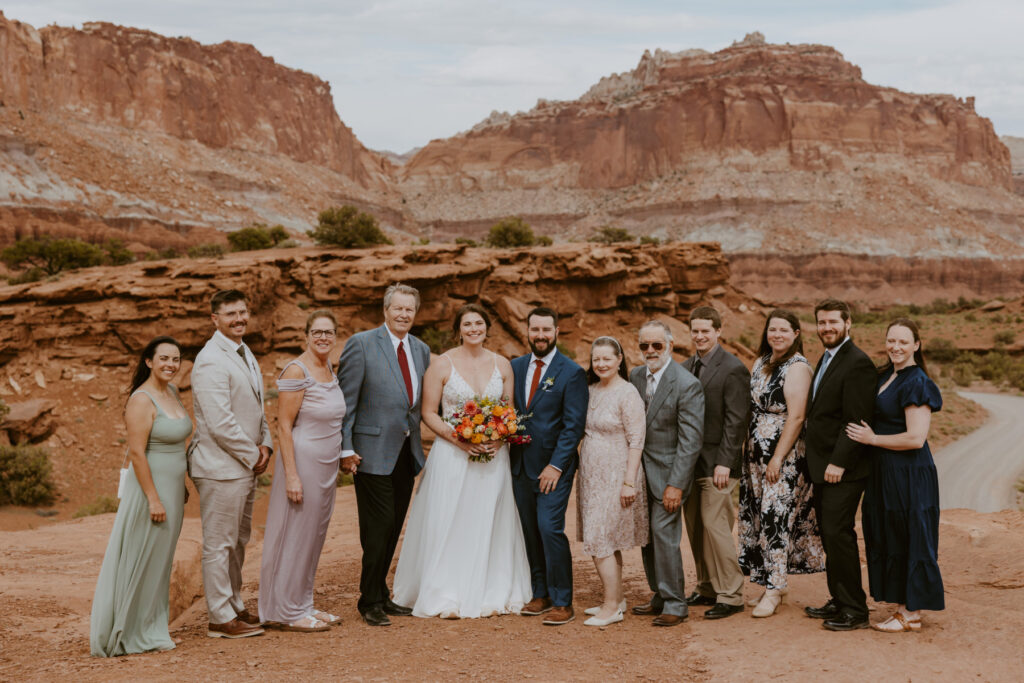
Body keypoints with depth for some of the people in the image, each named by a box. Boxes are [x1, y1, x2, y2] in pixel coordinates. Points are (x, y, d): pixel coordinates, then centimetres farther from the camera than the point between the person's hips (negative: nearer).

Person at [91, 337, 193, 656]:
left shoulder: (172, 392, 9)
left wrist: (181, 486, 20)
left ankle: (150, 629, 26)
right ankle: (132, 633, 13)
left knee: (159, 561, 15)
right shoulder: (141, 401, -17)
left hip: (171, 488, 9)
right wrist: (154, 499, -22)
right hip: (150, 488, -9)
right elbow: (136, 453, -21)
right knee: (142, 561, 1)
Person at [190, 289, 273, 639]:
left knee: (238, 541, 17)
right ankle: (221, 618, 8)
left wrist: (264, 443, 5)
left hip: (246, 464, 10)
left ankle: (235, 607, 29)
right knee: (219, 544, 0)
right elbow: (220, 423, -22)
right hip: (221, 467, -10)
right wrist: (253, 456, -13)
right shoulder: (211, 361, -18)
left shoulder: (245, 354, 14)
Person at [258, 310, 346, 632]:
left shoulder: (330, 369, 9)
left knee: (314, 536, 15)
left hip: (327, 466, 8)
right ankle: (287, 612, 12)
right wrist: (291, 475, -20)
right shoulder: (297, 371, -15)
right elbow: (284, 425, -17)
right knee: (295, 536, 1)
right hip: (303, 463, -8)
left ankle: (303, 604, 26)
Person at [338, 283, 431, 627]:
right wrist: (346, 447, -12)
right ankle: (370, 601, 9)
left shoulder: (421, 350, 12)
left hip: (407, 452, 6)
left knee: (393, 527, 12)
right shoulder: (361, 344, -7)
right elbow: (346, 399, -8)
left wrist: (419, 444, 10)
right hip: (373, 452, -6)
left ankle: (380, 595, 24)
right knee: (378, 527, -4)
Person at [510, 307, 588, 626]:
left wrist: (555, 466, -15)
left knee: (550, 528, -11)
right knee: (530, 532, 10)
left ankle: (563, 602, -1)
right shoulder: (516, 367, 10)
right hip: (521, 465, 5)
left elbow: (574, 426, -10)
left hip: (553, 467, -5)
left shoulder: (572, 373, -6)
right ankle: (541, 594, 21)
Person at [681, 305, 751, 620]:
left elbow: (736, 421, -13)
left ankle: (730, 596, 3)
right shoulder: (686, 367, 12)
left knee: (715, 526, -7)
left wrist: (724, 463, -17)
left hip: (716, 463, -7)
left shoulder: (733, 369, -10)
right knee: (695, 528, 11)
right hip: (689, 461, 7)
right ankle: (707, 588, 23)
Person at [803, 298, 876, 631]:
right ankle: (839, 600, 23)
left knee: (838, 533, -8)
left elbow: (857, 420, -19)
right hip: (822, 467, 9)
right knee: (829, 534, 13)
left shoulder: (857, 363, -14)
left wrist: (838, 462, -21)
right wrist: (817, 459, 14)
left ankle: (854, 610, 1)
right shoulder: (826, 359, 16)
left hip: (843, 469, -9)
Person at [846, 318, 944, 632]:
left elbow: (916, 438, -21)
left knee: (909, 538, 0)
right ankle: (904, 606, 23)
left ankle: (911, 615, 10)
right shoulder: (885, 377, 11)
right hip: (885, 473, 9)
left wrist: (872, 439, -14)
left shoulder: (917, 382, -16)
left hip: (909, 474, -9)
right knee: (889, 539, 13)